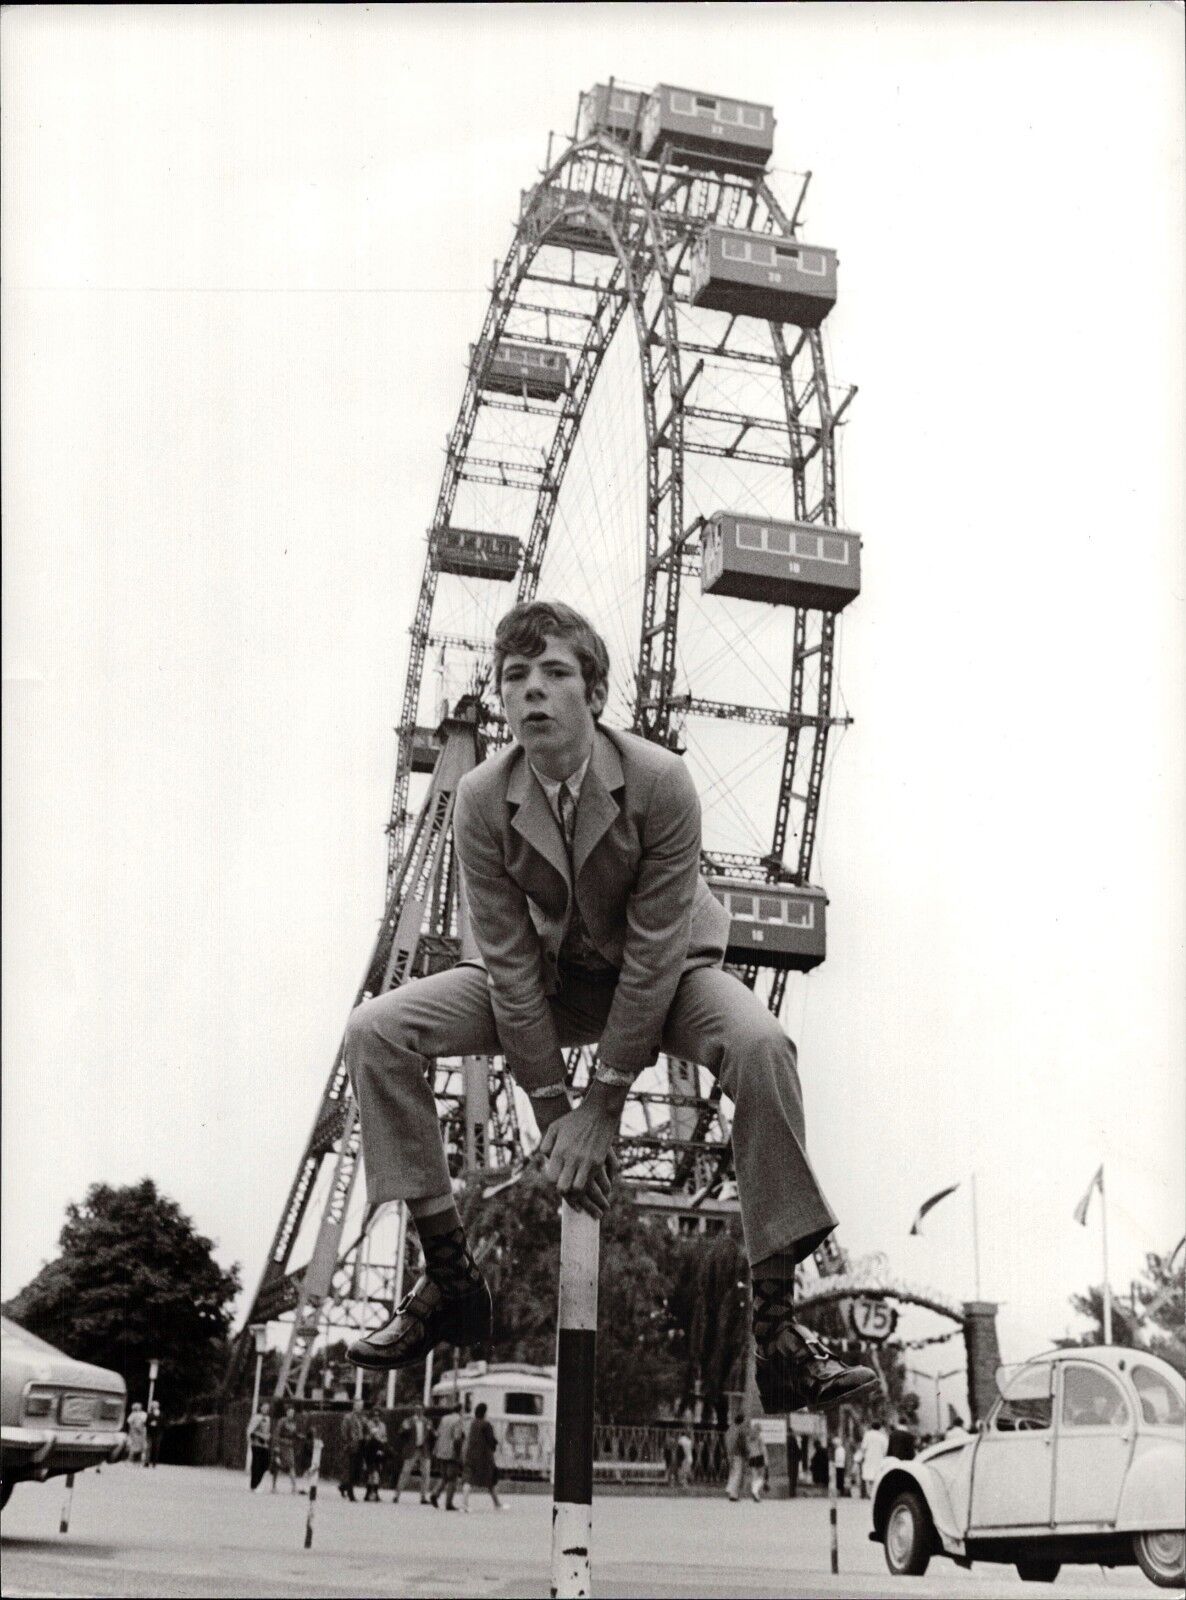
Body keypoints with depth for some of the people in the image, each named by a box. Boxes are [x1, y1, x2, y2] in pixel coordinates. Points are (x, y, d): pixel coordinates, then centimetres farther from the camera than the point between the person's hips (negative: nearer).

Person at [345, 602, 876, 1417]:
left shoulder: (660, 782, -25)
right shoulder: (482, 800, -18)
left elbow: (655, 950, -24)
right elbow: (510, 960, -15)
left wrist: (603, 1106, -22)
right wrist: (552, 1111, -16)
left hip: (665, 973, -3)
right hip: (552, 976, 3)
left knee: (759, 1044, -35)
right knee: (378, 1029, -16)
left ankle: (777, 1324, -25)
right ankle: (451, 1279, -4)